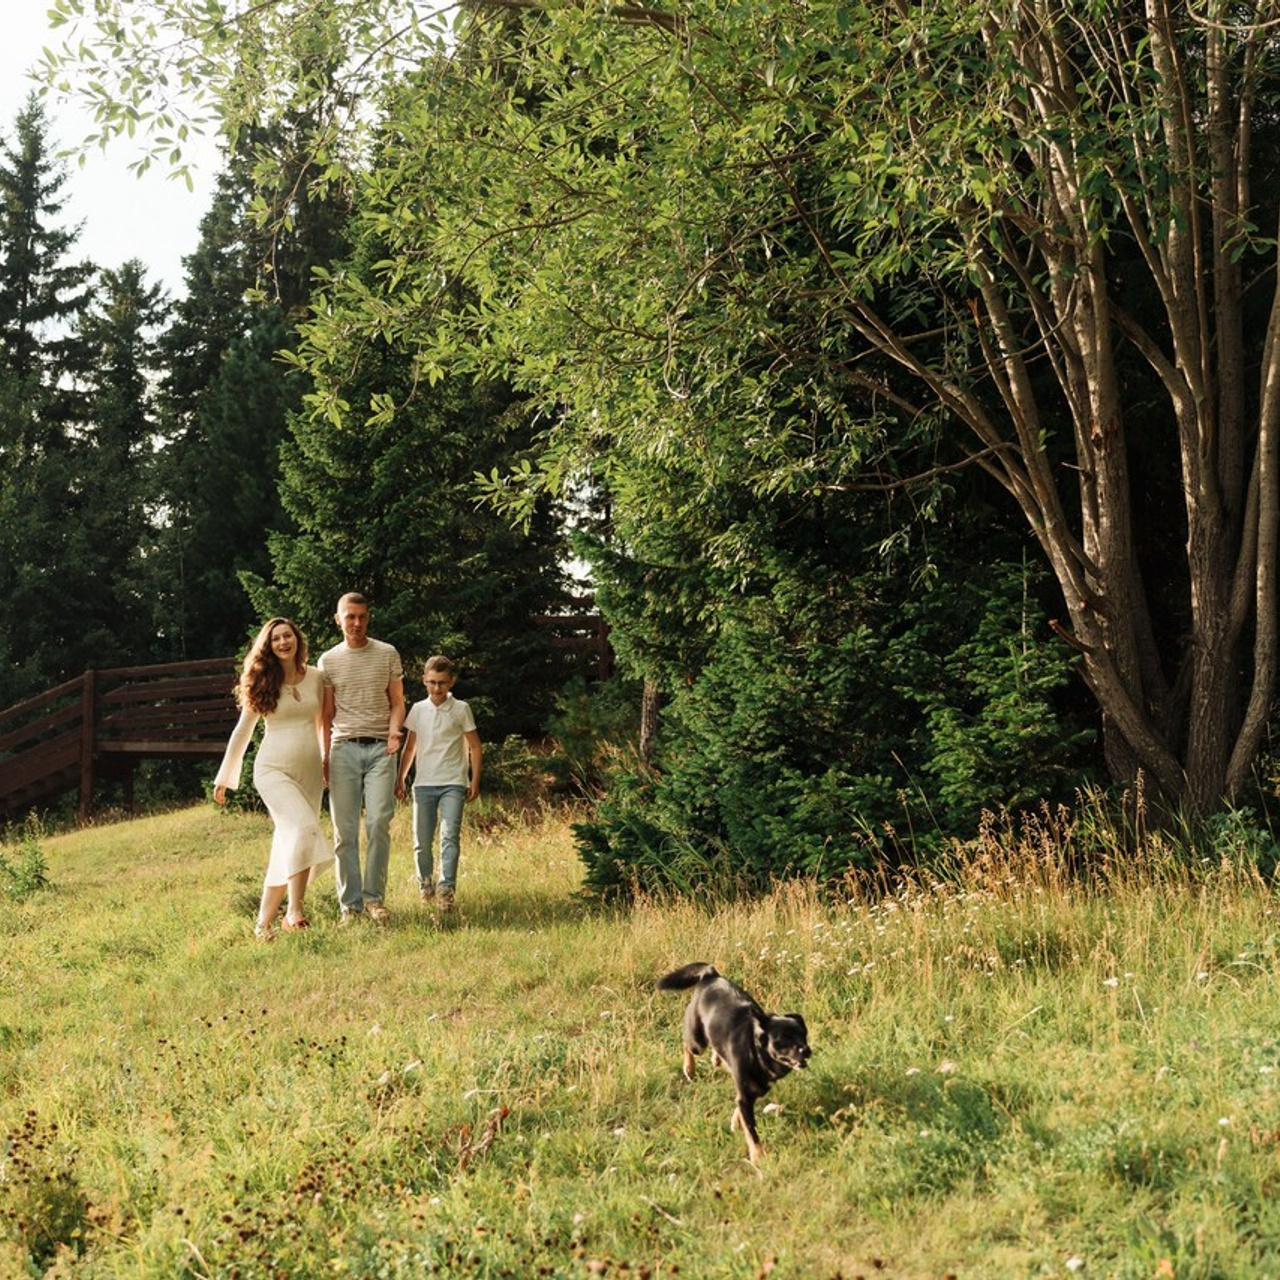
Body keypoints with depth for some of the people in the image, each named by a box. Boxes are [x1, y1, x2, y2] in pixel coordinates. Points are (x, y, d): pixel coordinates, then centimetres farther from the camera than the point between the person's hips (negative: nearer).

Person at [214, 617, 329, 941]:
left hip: (309, 769, 3)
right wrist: (224, 778, 8)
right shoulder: (262, 684, 1)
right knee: (304, 827, -25)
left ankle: (265, 920, 11)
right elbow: (242, 731, 7)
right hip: (274, 768, -3)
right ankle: (295, 908, -22)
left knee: (288, 843, 4)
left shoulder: (315, 677, 6)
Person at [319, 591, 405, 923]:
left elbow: (397, 702, 9)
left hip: (380, 748, -1)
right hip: (344, 747, 1)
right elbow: (326, 713, 13)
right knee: (345, 830, 0)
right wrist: (324, 755, 5)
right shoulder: (328, 660, 11)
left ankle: (374, 897, -2)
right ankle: (350, 903, 5)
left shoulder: (387, 654, 8)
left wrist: (394, 731, -11)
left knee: (378, 823, -12)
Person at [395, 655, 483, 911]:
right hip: (423, 783, 3)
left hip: (453, 784, -3)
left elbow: (475, 747, 3)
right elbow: (410, 748, 15)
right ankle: (425, 884, 23)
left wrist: (475, 781, -2)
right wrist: (400, 779, 13)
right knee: (422, 841, 5)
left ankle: (447, 888, -20)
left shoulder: (460, 709, 0)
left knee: (450, 835, -16)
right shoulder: (418, 710, 7)